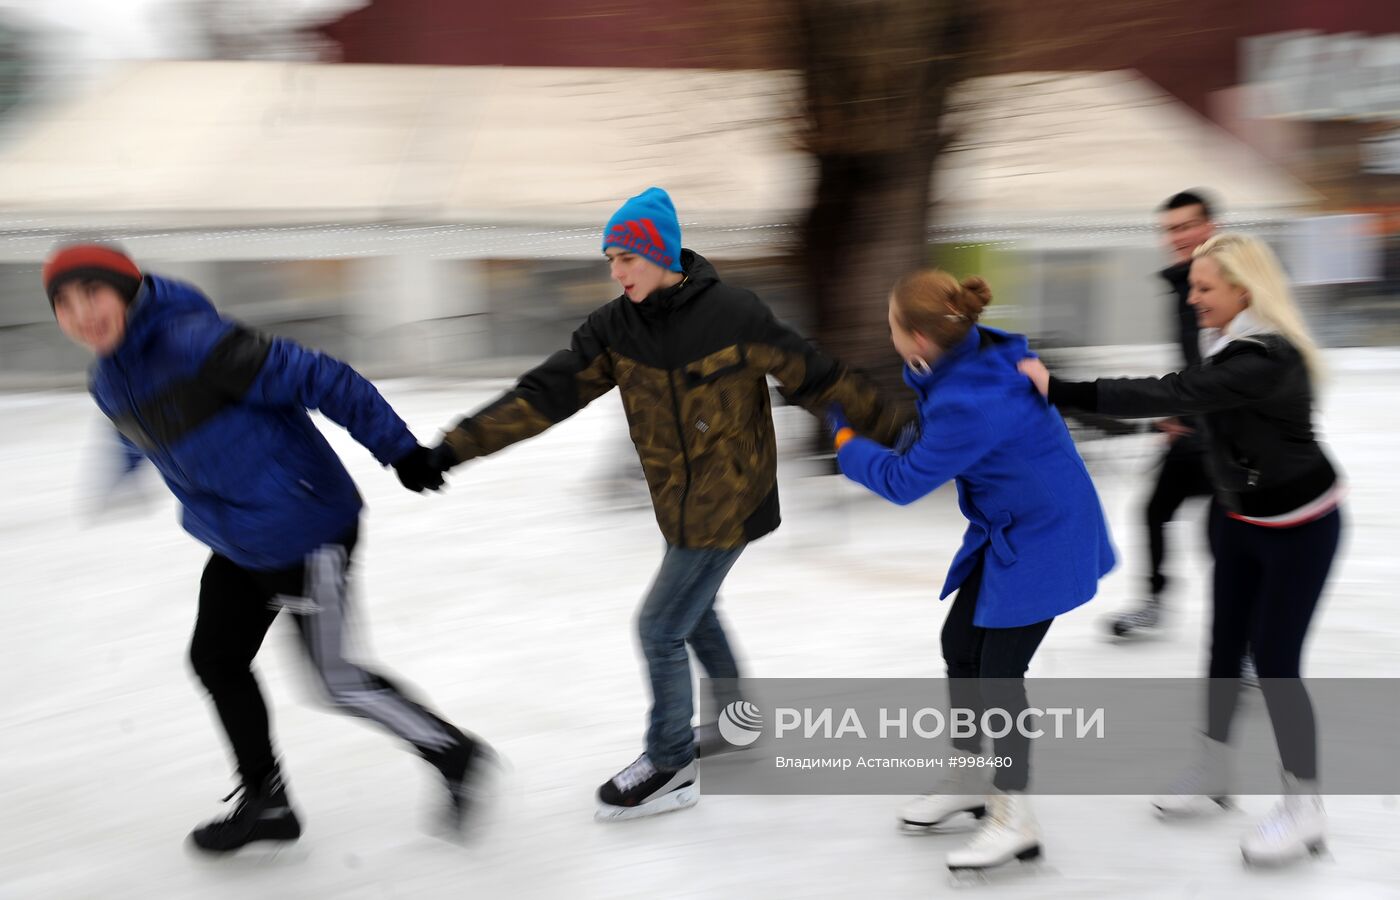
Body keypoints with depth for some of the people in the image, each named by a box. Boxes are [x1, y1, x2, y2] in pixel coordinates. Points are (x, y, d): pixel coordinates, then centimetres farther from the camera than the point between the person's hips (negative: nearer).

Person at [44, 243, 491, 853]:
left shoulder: (192, 342, -25)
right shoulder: (110, 383, 3)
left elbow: (315, 378, -25)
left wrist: (398, 448, -23)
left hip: (305, 532, -9)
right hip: (239, 545, 9)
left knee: (335, 677, 0)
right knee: (216, 660, 16)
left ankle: (454, 754, 21)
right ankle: (265, 803, 34)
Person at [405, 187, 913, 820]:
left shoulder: (733, 314, -19)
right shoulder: (614, 329, -6)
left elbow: (817, 378, -11)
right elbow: (545, 393, -10)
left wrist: (895, 426, -6)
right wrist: (456, 446, -19)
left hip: (727, 505, -7)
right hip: (681, 504, 7)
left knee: (661, 627, -3)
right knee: (692, 610, 24)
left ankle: (671, 768, 15)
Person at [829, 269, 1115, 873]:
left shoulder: (971, 404, -33)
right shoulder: (975, 352, -7)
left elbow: (903, 481, -20)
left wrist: (842, 434, -7)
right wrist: (920, 375, -8)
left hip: (1042, 541, -10)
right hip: (1006, 530, 10)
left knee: (998, 673, -2)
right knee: (959, 645, 17)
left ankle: (1015, 820, 14)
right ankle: (969, 779, 35)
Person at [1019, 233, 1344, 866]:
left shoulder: (1266, 358, -31)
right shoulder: (1227, 344, -3)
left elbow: (1170, 396, -39)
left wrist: (1062, 391, -40)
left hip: (1298, 527, -8)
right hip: (1240, 518, 8)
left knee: (1274, 660, -3)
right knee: (1226, 646, 14)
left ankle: (1303, 808, 12)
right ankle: (1212, 773, 30)